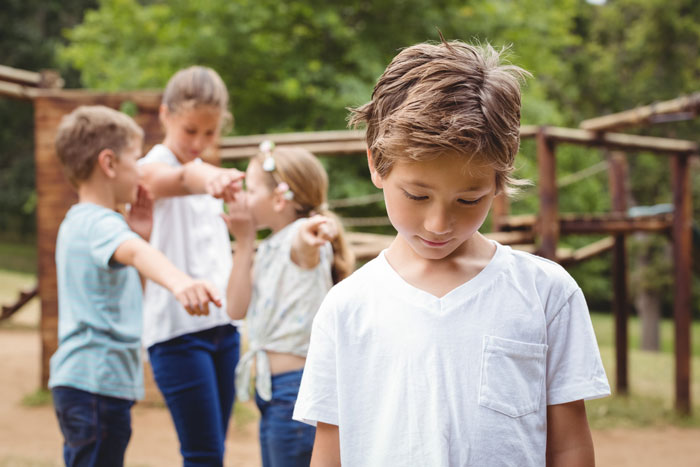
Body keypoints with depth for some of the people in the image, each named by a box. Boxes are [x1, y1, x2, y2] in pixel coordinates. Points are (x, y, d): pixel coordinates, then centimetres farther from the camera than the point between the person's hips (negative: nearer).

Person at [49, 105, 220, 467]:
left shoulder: (76, 222, 18)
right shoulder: (101, 224, -15)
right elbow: (135, 253, -38)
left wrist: (139, 229, 15)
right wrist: (178, 282, -57)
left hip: (77, 380, 11)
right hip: (98, 384, -11)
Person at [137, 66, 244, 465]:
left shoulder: (206, 173, 18)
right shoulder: (154, 167, -7)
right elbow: (182, 177, -32)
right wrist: (212, 178, -54)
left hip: (222, 323, 7)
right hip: (178, 329, -7)